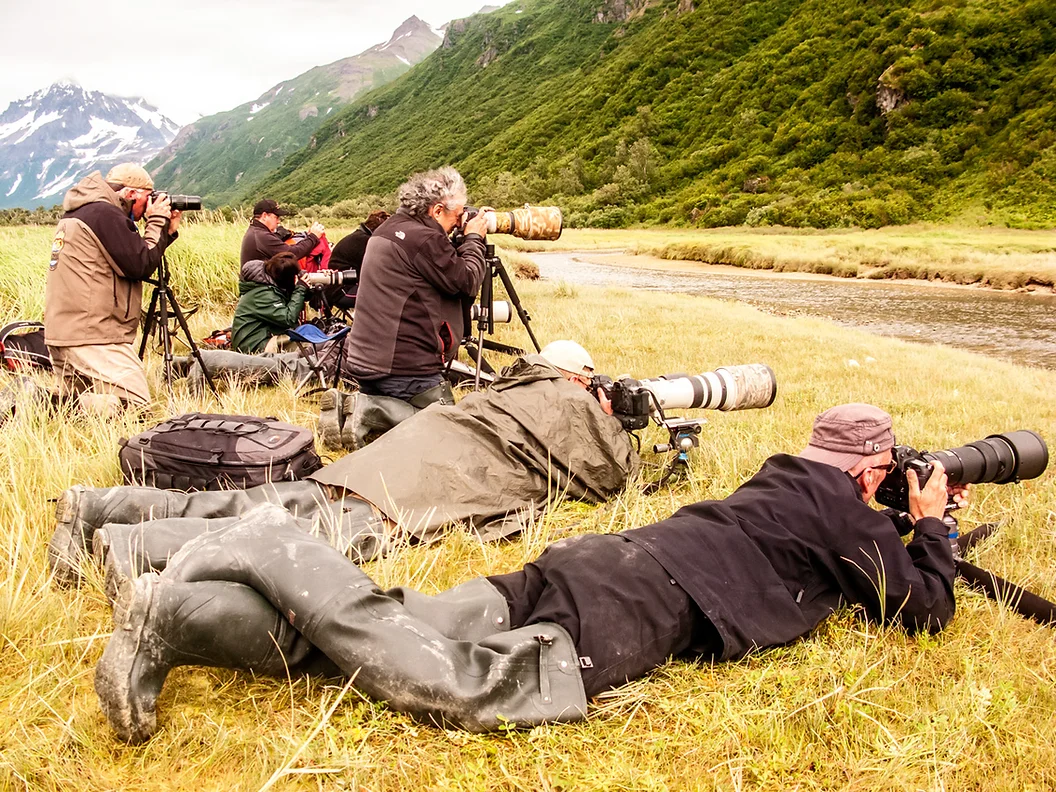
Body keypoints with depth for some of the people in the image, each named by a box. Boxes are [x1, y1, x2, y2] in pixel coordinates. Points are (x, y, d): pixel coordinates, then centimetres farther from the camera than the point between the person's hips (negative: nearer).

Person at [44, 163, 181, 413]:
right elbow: (140, 266, -15)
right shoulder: (104, 214, -12)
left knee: (80, 403, 23)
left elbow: (131, 261, 21)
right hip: (91, 338, -10)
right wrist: (157, 222, -2)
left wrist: (167, 231, 16)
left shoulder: (78, 213, 20)